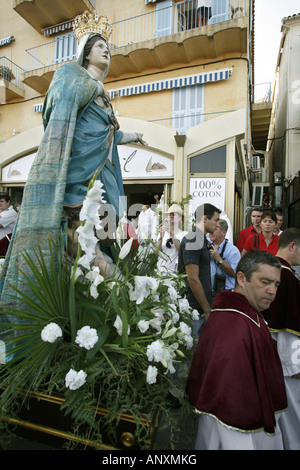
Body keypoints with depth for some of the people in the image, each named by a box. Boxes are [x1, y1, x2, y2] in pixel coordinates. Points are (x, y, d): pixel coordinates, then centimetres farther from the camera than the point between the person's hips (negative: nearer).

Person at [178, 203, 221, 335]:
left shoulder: (201, 240, 14)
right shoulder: (192, 240, -18)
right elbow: (193, 279, -22)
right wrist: (207, 310, -17)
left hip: (200, 307, 10)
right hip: (194, 309, -10)